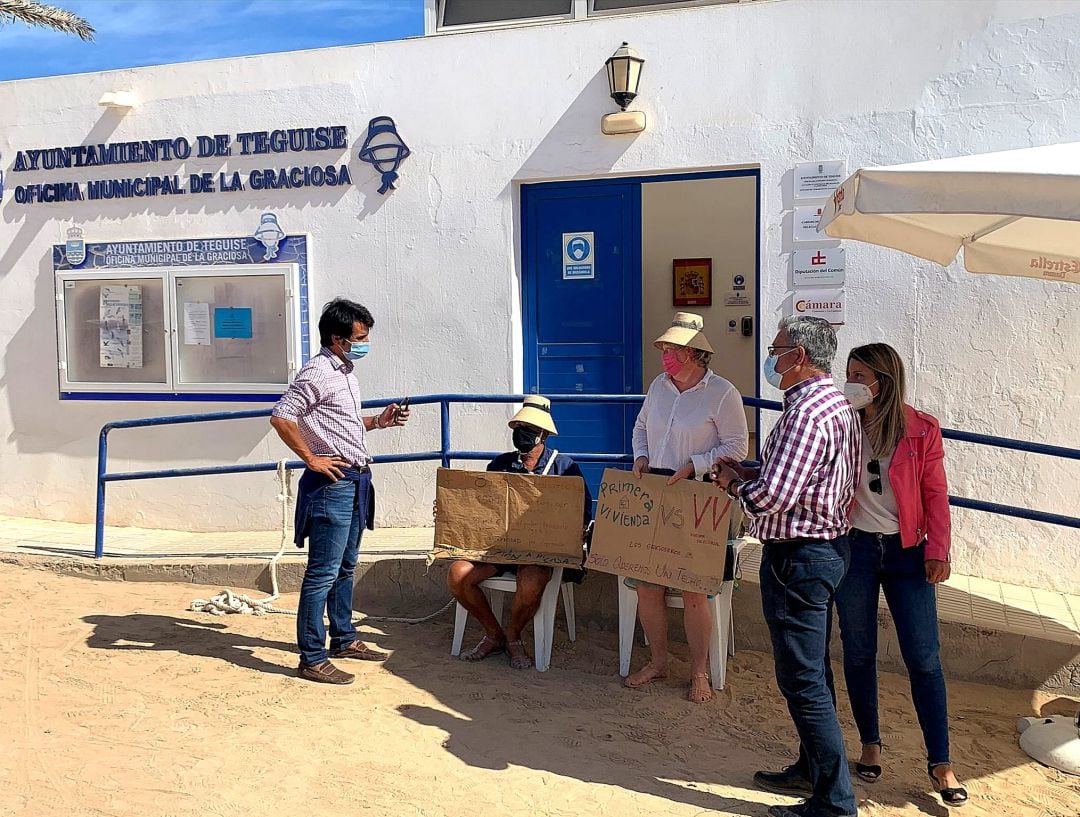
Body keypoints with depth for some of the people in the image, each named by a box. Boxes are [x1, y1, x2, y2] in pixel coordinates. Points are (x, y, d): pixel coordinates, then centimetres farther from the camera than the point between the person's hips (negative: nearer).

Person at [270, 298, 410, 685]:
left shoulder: (345, 373, 16)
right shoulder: (317, 373, -15)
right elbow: (280, 417, -22)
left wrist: (377, 421, 12)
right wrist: (311, 459, -19)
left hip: (355, 481, 10)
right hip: (332, 483, -10)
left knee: (344, 569, 19)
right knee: (322, 574, -5)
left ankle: (344, 639, 32)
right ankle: (312, 659, 2)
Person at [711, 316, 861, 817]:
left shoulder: (806, 412, -23)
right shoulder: (838, 403, 12)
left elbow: (770, 498, -28)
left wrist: (733, 483, -8)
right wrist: (751, 475, 9)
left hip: (797, 558, -11)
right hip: (829, 545, 11)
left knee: (802, 679, -2)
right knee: (812, 670, 21)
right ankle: (812, 769, 36)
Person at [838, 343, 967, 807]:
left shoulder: (922, 430, -6)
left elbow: (935, 494, -3)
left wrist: (937, 550, -10)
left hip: (906, 552, -1)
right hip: (853, 548, 1)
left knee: (923, 659, 1)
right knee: (858, 654, 11)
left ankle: (940, 763, 14)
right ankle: (870, 745, 29)